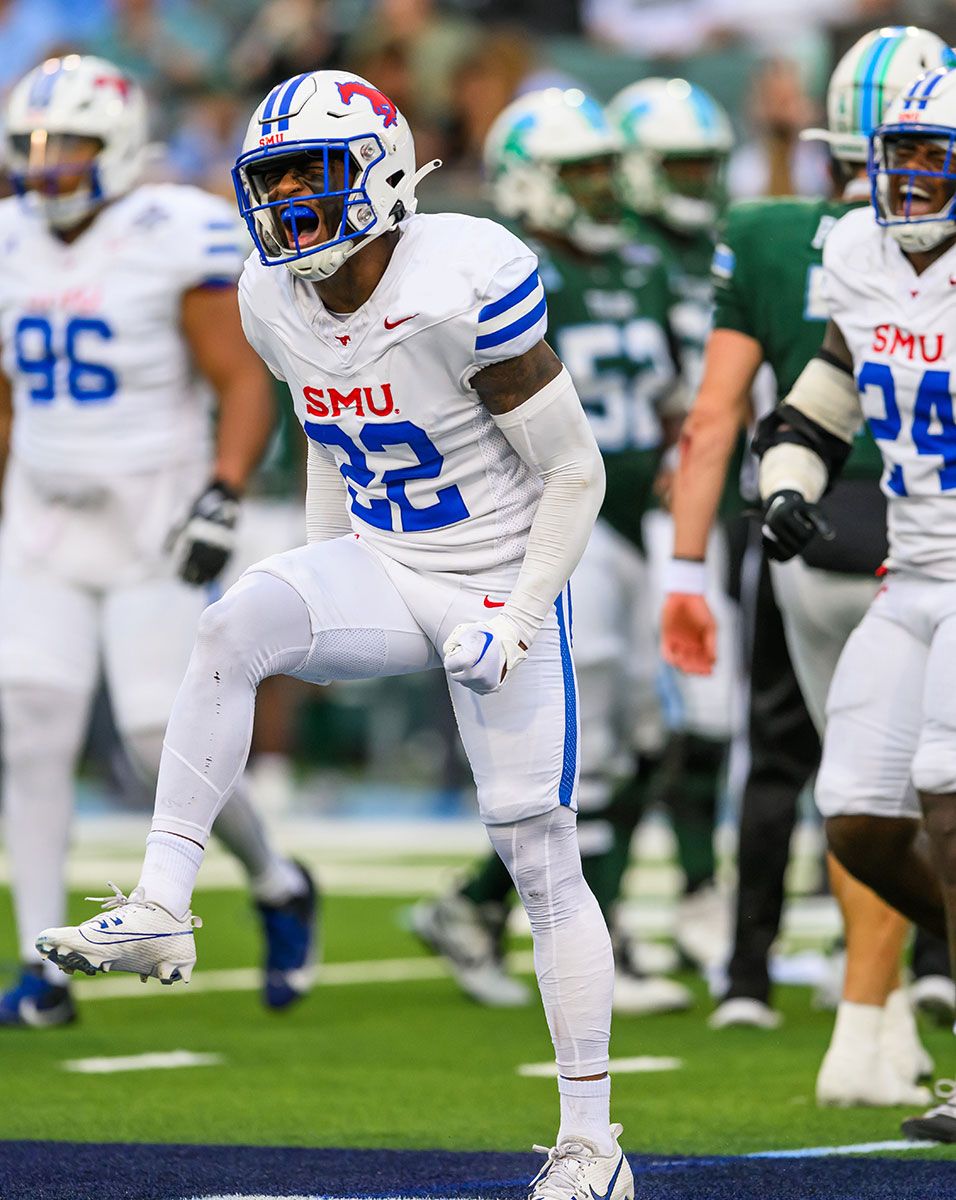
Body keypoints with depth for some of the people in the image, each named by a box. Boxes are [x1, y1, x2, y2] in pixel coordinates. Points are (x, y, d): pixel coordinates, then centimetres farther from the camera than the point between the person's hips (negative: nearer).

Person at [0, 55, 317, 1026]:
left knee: (162, 741, -10)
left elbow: (245, 386, -11)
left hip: (154, 525, -5)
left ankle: (278, 888, 19)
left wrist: (221, 502, -22)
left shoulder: (176, 240, -12)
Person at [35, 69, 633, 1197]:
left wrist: (516, 625, -19)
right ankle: (159, 912, -27)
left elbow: (575, 474, -16)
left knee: (539, 855, -1)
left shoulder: (465, 285, -23)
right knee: (233, 627, -26)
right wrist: (323, 598, 10)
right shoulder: (280, 303, -2)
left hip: (500, 587, -5)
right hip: (382, 573, 5)